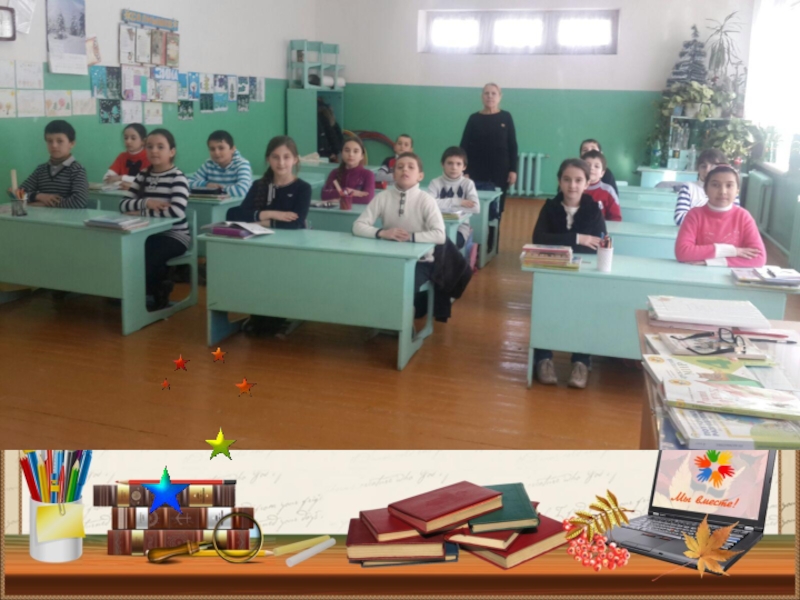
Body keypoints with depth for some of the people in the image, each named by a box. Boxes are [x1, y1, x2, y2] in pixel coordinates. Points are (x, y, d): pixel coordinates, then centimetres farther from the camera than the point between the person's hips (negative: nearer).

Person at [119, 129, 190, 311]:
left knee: (143, 257, -31)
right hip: (149, 233, 6)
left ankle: (157, 292, 1)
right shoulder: (143, 175, 10)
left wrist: (142, 212, -16)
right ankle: (158, 286, 3)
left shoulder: (177, 177, -9)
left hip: (174, 235, -6)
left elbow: (177, 212, -24)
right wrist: (146, 203, -15)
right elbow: (123, 204, 4)